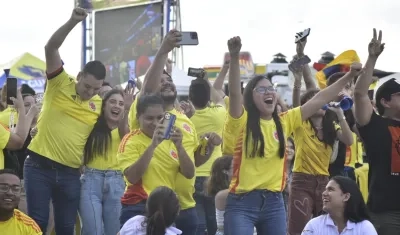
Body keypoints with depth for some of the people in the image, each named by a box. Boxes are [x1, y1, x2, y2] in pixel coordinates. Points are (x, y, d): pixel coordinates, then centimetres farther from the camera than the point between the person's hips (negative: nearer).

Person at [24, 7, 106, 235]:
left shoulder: (99, 105, 5)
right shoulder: (60, 85, -3)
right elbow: (51, 48, -16)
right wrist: (73, 21, -26)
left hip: (70, 173, 3)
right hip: (39, 167, -3)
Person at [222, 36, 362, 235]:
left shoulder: (284, 121, 7)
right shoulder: (242, 122, -6)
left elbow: (319, 100, 10)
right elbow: (234, 93, -24)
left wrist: (349, 76, 8)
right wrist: (234, 57, -37)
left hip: (274, 202, 5)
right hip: (242, 202, -5)